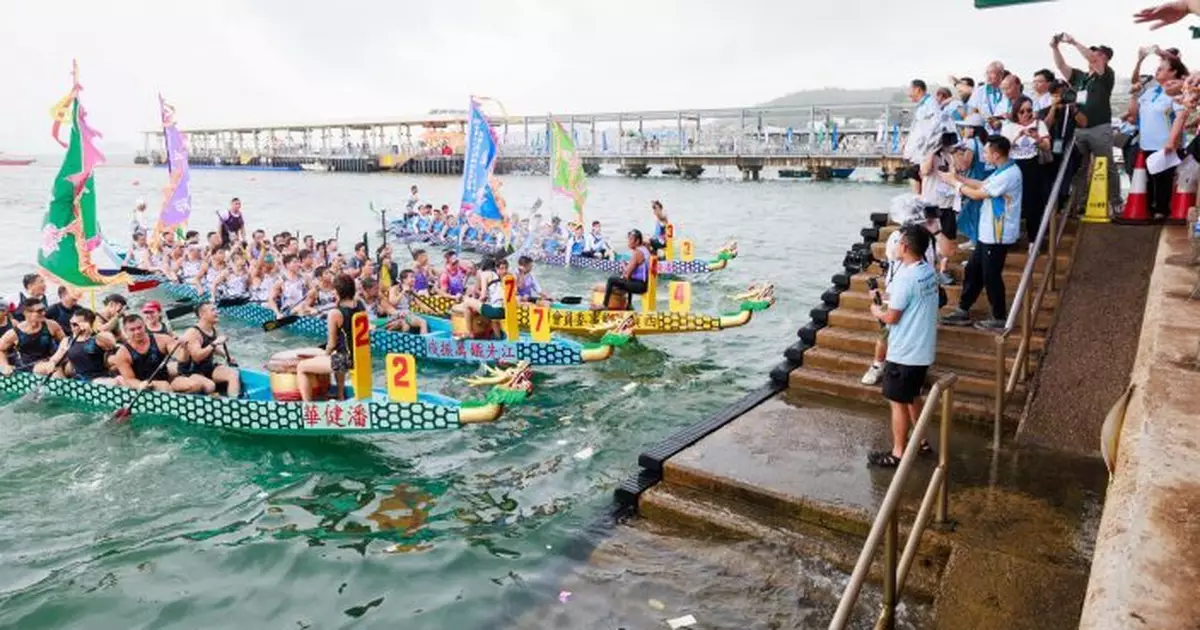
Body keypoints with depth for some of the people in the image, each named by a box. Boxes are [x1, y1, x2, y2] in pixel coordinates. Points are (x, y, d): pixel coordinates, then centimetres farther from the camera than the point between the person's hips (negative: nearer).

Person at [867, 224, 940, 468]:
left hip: (904, 352, -9)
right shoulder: (928, 272, 4)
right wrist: (885, 297, 10)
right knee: (912, 397, 23)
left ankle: (898, 453, 12)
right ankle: (920, 440, 35)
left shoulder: (906, 277, -24)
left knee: (898, 402, 3)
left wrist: (876, 310, 0)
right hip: (922, 350, 9)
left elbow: (891, 317, -20)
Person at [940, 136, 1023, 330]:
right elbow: (983, 185, 13)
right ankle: (963, 311, 25)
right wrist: (958, 177, 5)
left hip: (997, 236, -10)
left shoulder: (1008, 175, -25)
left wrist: (954, 183, -8)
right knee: (973, 270, 15)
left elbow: (977, 194, -20)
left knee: (991, 277, 1)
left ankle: (998, 318, 16)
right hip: (988, 232, 10)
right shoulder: (1002, 170, 7)